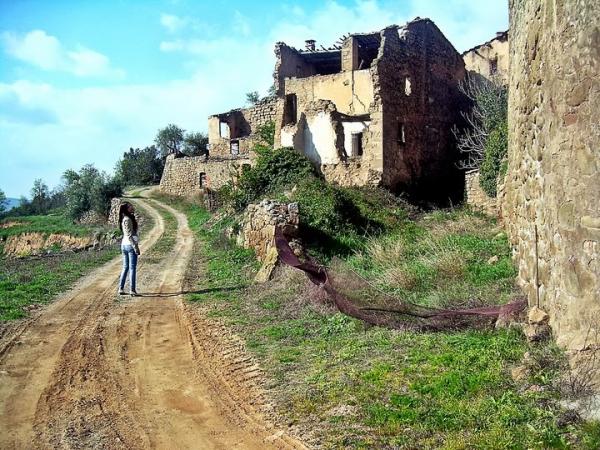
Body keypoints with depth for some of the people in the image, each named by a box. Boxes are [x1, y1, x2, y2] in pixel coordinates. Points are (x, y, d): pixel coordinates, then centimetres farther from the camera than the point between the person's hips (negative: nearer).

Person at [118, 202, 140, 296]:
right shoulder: (128, 219, -14)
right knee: (132, 268, -4)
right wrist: (135, 247, -18)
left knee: (125, 267, 13)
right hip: (130, 244, -9)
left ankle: (121, 289, 16)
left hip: (124, 245, 9)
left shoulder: (125, 219, 13)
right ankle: (132, 290, -2)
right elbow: (129, 235, -18)